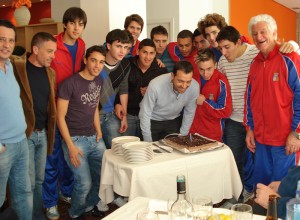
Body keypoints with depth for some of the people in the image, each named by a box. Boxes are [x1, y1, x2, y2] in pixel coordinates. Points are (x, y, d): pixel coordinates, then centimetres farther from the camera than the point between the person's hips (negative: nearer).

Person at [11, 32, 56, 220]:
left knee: (39, 180, 16)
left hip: (43, 133, 6)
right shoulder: (16, 67, -12)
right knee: (28, 183, 1)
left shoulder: (50, 72, 9)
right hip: (24, 134, -6)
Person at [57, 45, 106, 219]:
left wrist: (99, 132, 7)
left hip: (94, 138, 7)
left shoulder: (99, 81, 6)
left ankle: (90, 205, 33)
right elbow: (60, 117, -13)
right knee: (85, 183, -8)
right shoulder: (70, 83, -15)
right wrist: (70, 146, -15)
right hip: (76, 139, -6)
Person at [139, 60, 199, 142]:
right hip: (152, 121, -2)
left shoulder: (195, 87, -24)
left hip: (174, 122, 3)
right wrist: (148, 142, -15)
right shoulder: (155, 85, -33)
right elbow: (145, 114, -22)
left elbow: (189, 113, -6)